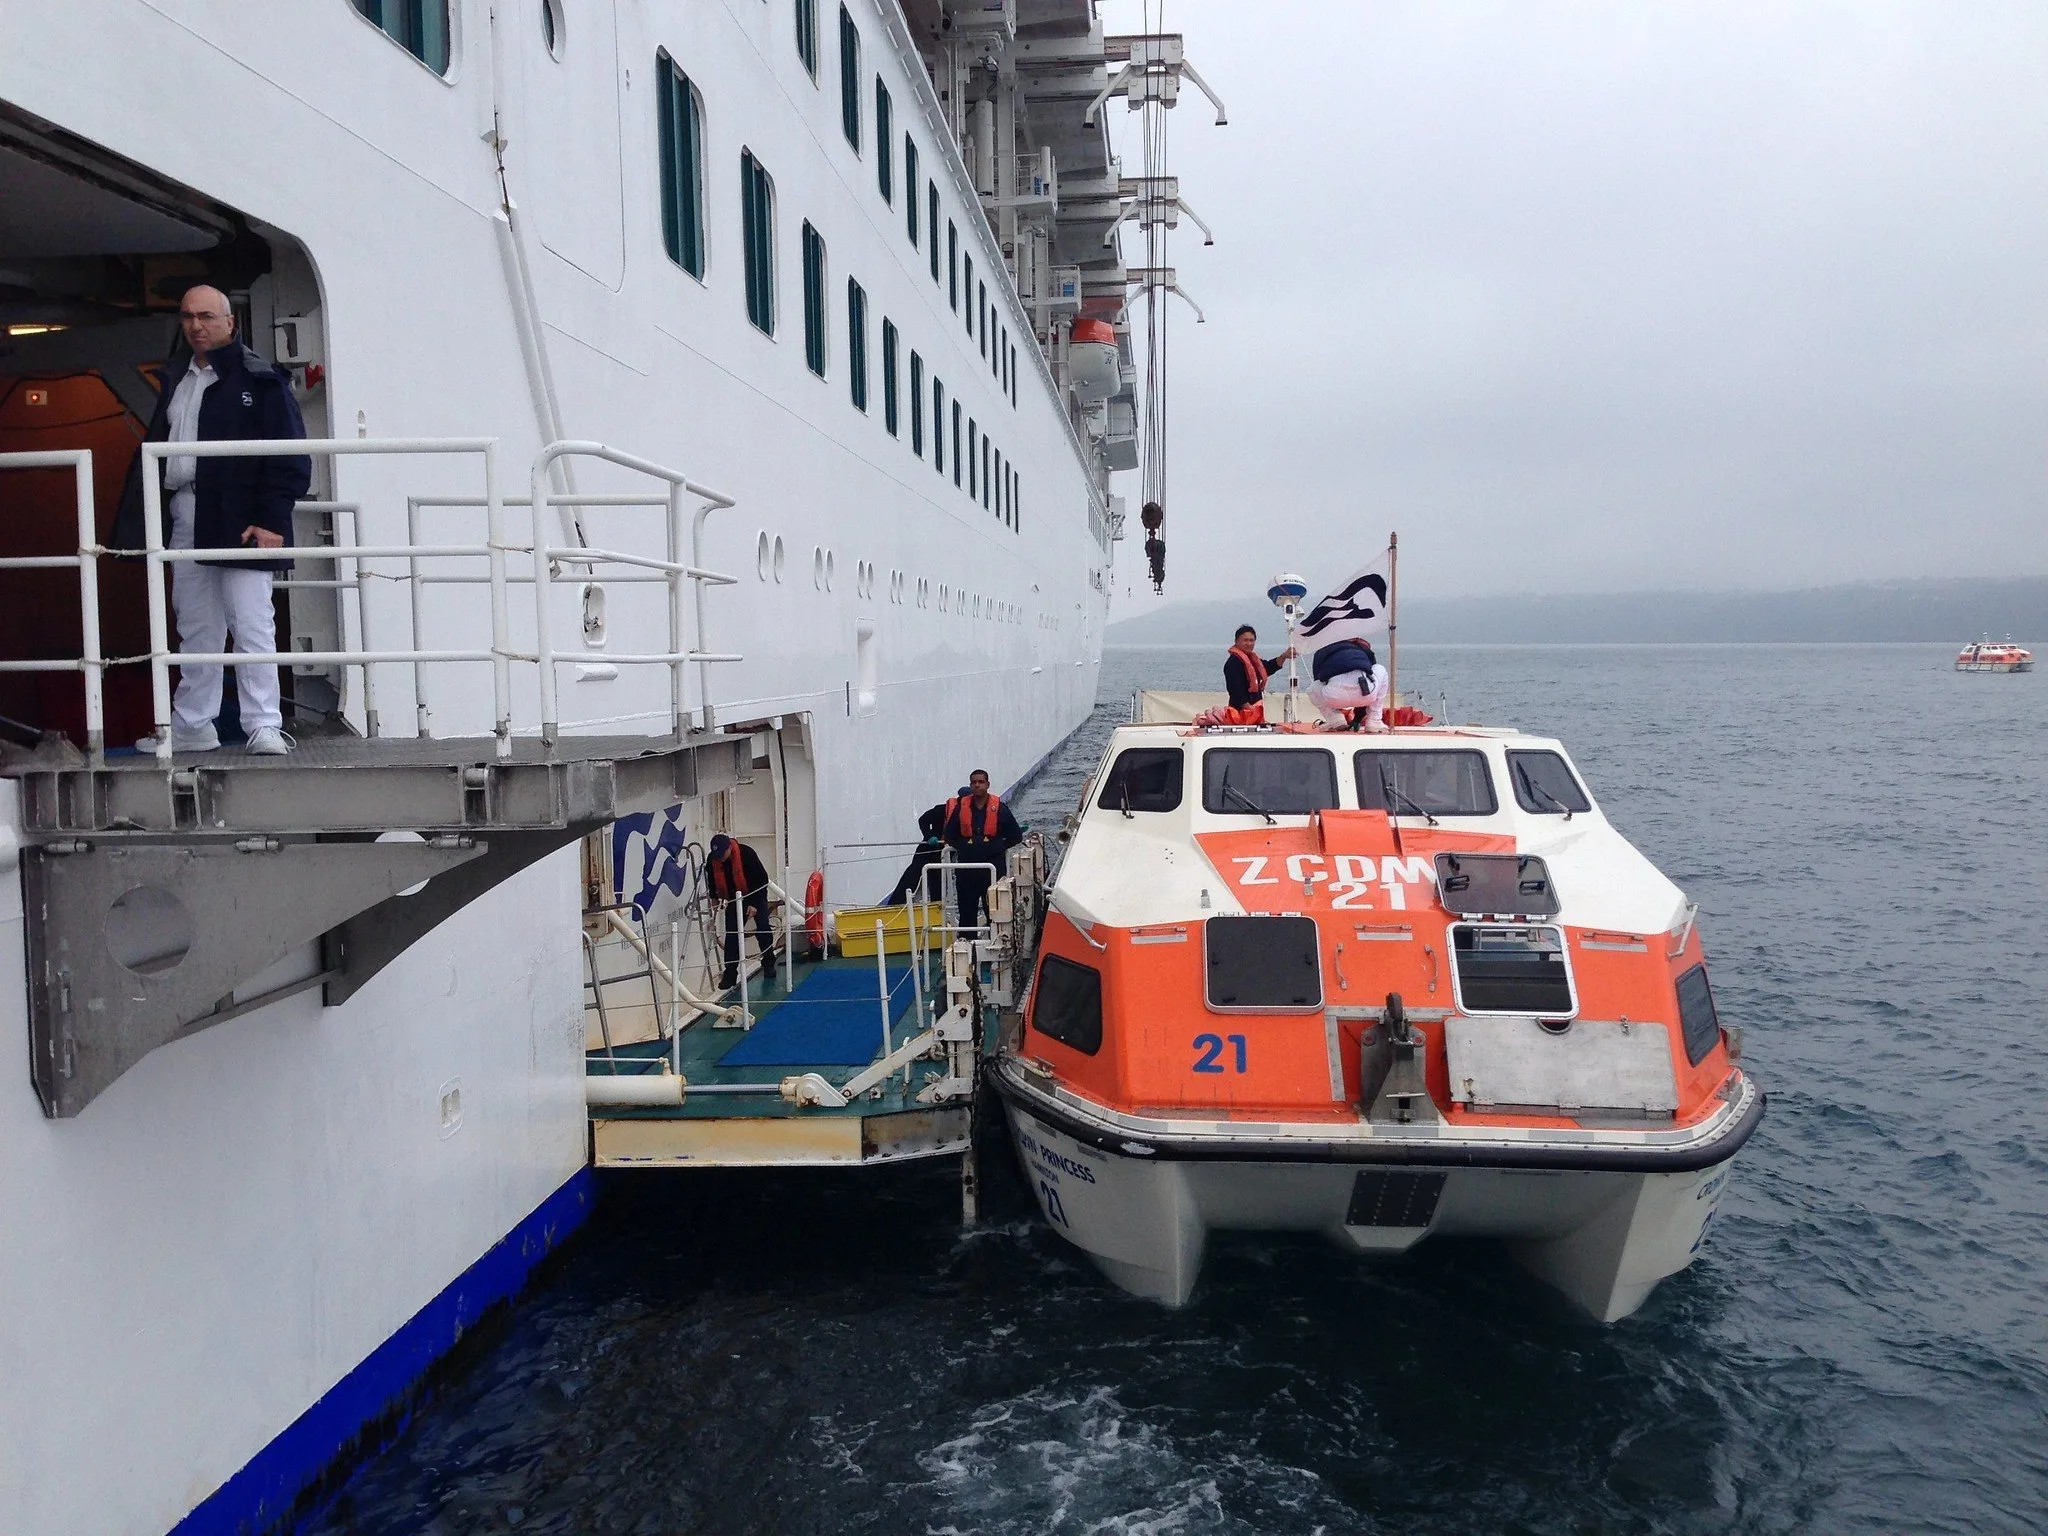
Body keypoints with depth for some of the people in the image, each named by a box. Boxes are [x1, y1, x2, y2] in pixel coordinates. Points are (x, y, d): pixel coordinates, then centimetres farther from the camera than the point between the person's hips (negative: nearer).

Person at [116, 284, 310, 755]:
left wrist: (271, 520, -17)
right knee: (195, 627, 13)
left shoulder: (259, 379, -4)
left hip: (241, 520, -7)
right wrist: (144, 514, 14)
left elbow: (289, 455, -10)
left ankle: (264, 725, -1)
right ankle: (192, 725, 21)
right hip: (184, 517, 7)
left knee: (251, 623, -7)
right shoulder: (175, 378, 18)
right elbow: (156, 444, 21)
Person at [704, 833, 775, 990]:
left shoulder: (746, 853, -30)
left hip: (755, 895, -3)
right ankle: (730, 973, 1)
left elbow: (762, 879, -24)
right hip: (733, 899, 3)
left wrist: (755, 904, -23)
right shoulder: (712, 859, -17)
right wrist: (715, 897, -2)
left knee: (762, 929, -1)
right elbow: (711, 879, 7)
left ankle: (768, 962, 20)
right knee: (731, 934, -2)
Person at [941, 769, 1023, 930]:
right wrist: (963, 847, 7)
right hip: (967, 866, 2)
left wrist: (998, 848, 4)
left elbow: (1016, 836, 8)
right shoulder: (960, 808, 5)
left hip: (993, 865, -2)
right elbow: (950, 836, 16)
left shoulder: (999, 808, 1)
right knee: (967, 910, 4)